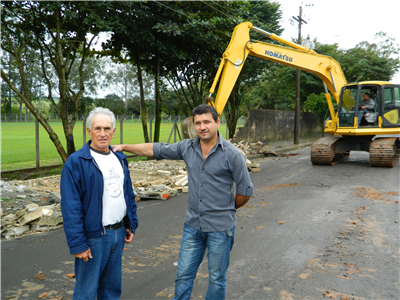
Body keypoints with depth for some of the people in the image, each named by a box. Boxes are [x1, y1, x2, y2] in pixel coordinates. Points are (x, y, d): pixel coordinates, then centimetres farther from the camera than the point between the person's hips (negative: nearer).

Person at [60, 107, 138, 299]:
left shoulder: (120, 159, 8)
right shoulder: (76, 162, -13)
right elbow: (70, 208, -16)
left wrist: (131, 224, 11)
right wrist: (77, 244, -17)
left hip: (118, 233, 6)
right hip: (93, 236, -6)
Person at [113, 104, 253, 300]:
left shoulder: (232, 155, -13)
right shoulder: (187, 148, 0)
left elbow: (245, 191, -5)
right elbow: (155, 150, 9)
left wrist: (227, 209, 8)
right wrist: (124, 147, 6)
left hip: (220, 227, -4)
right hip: (193, 225, 4)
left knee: (217, 279, 12)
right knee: (183, 274, 13)